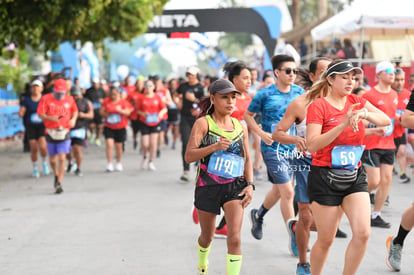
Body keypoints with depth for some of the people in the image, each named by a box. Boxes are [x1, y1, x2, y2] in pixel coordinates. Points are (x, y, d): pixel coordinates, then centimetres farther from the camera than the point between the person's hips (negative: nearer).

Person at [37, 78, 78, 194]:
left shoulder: (69, 99, 3)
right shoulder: (46, 99, -3)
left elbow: (75, 111, 19)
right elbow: (40, 114, -7)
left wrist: (73, 119, -2)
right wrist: (50, 118, -26)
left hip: (64, 133, 0)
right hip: (51, 133, 0)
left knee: (62, 158, -12)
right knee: (52, 159, 11)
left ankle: (59, 184, -9)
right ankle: (56, 175, 42)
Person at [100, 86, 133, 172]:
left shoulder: (123, 102, -2)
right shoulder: (106, 101, 3)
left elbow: (127, 113, -10)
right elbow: (101, 112, 6)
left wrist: (120, 110, -29)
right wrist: (105, 114, -16)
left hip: (120, 128, -1)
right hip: (108, 127, 1)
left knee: (119, 146, 9)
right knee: (109, 144, -13)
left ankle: (118, 163, 27)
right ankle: (109, 163, -7)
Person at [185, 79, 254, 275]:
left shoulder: (240, 127, 7)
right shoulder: (203, 123, -6)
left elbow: (247, 159, 14)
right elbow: (189, 156, -14)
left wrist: (250, 184, 0)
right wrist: (215, 147, -27)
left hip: (235, 186, 2)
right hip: (208, 186, -2)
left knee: (235, 238, -15)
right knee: (207, 236, 17)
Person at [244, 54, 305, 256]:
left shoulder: (299, 92, 3)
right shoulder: (265, 94, -8)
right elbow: (248, 115, 4)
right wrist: (261, 133, -9)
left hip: (291, 147, 5)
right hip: (272, 147, -5)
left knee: (278, 190, 19)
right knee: (288, 192, -12)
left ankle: (258, 215, 48)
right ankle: (294, 240, -7)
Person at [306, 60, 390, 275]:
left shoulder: (357, 102, 8)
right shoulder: (318, 106, -9)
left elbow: (386, 120, -3)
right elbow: (312, 145, -20)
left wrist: (365, 114, -22)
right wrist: (343, 124, -26)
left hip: (355, 177, 5)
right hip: (325, 178, -5)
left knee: (363, 233, -10)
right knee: (326, 240, 2)